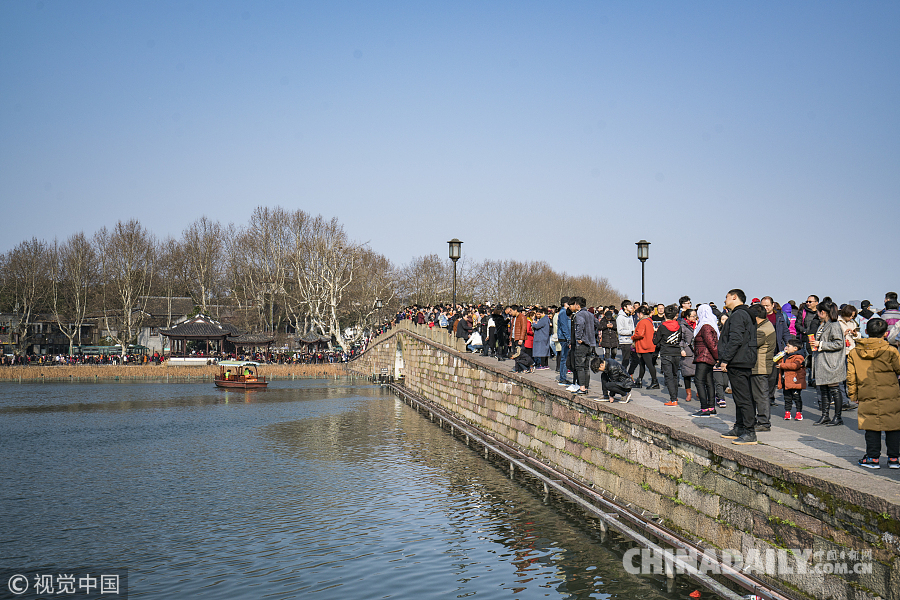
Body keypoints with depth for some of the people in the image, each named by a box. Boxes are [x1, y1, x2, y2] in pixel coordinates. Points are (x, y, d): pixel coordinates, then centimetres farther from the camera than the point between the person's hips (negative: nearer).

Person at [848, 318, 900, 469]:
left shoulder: (854, 353, 1)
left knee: (871, 428, 8)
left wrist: (852, 394, 15)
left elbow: (851, 376, 5)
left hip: (867, 397, 2)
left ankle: (873, 458, 9)